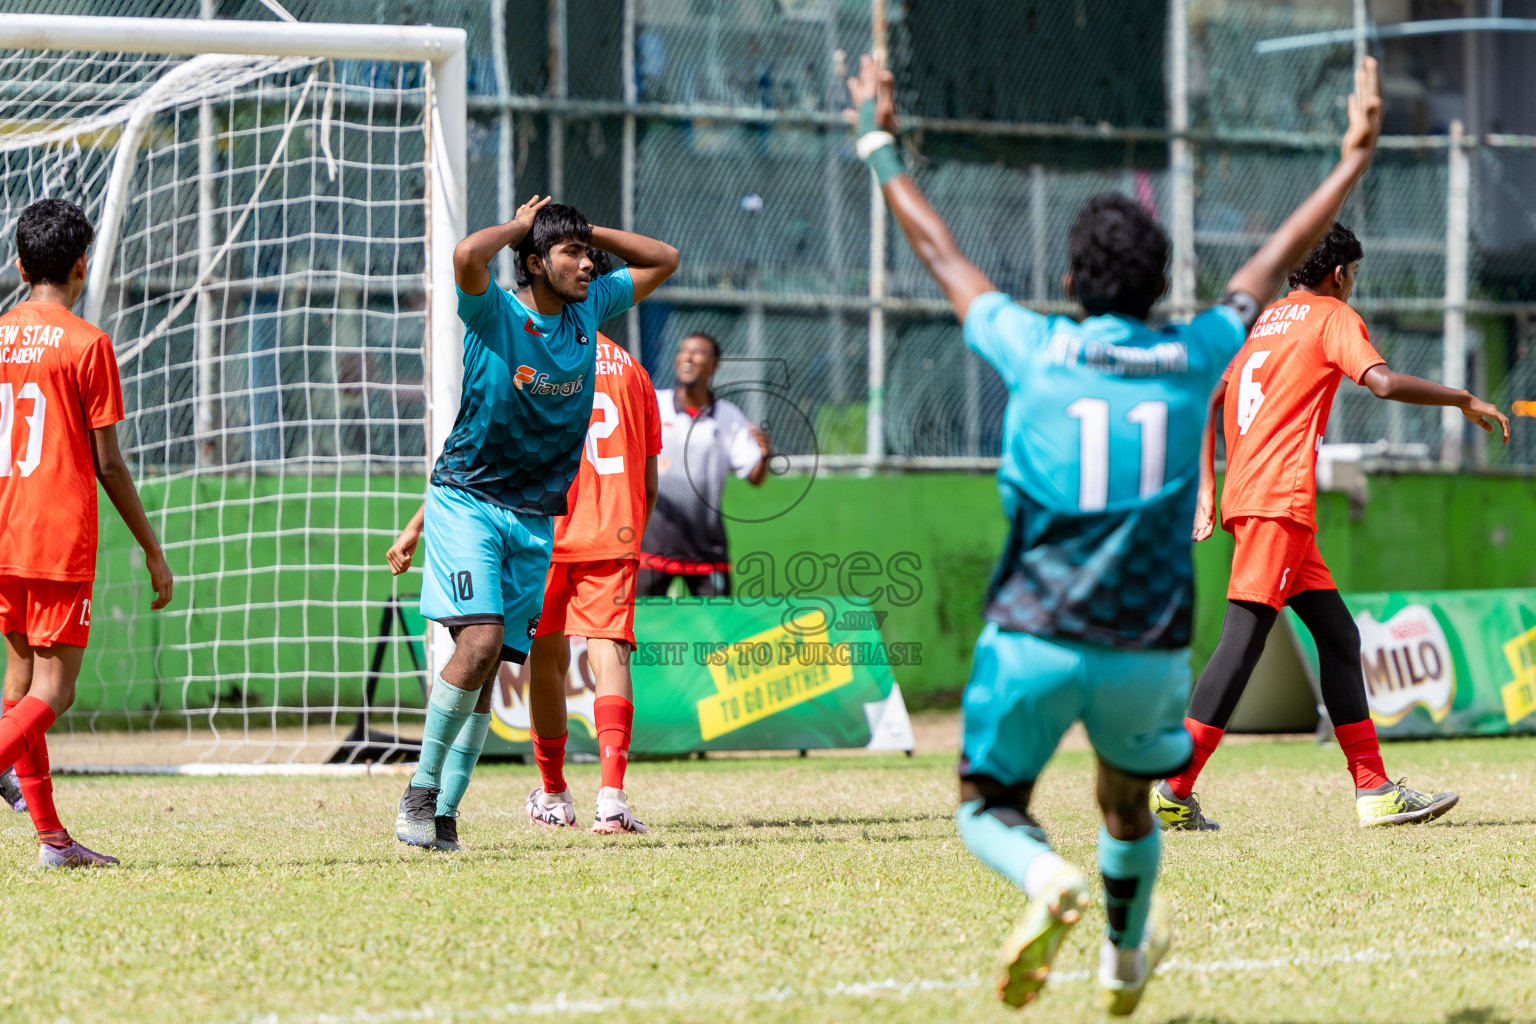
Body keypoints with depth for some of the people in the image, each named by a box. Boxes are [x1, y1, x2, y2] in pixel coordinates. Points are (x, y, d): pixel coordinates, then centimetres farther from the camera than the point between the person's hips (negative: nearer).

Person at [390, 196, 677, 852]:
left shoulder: (590, 309, 4)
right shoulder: (494, 315, -12)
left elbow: (664, 260, 15)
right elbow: (468, 255, -34)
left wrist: (586, 229, 4)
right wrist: (521, 226, -14)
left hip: (536, 517, 5)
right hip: (468, 502, -5)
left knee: (491, 667, 2)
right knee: (480, 641, -21)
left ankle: (444, 815, 5)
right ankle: (420, 789, -9)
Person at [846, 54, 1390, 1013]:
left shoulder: (1034, 350, -3)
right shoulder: (1196, 359, 0)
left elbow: (942, 251, 10)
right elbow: (1279, 259, 13)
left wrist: (881, 146, 23)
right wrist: (1356, 155, 24)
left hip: (1032, 637, -2)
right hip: (1148, 646, 2)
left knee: (990, 810, 8)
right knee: (1128, 804, 27)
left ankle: (1046, 880, -24)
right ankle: (1124, 962, 44)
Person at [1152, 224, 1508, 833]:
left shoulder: (1260, 321, 23)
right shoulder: (1333, 316, 1)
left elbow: (1208, 404, 23)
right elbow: (1383, 383, -16)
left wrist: (1208, 489, 23)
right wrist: (1464, 400, -4)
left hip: (1244, 496, 9)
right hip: (1279, 500, -9)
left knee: (1337, 635, 9)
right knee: (1244, 639, -13)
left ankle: (1374, 790, 6)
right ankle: (1173, 791, -17)